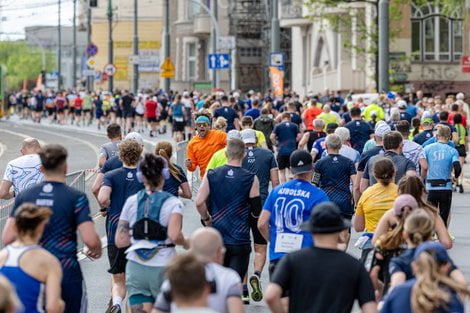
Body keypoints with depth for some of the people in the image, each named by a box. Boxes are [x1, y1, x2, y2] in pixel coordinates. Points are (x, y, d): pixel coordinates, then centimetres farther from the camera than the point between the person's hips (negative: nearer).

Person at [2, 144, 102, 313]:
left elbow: (8, 238, -2)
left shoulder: (24, 196, 3)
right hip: (67, 273, -3)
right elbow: (90, 240, -15)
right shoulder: (76, 197, -7)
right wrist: (96, 250, 8)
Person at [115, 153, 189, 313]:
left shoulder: (132, 201, 3)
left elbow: (119, 241, 3)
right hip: (162, 268, -2)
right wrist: (186, 243, 1)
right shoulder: (173, 203, -5)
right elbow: (174, 236, -20)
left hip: (136, 268, 2)